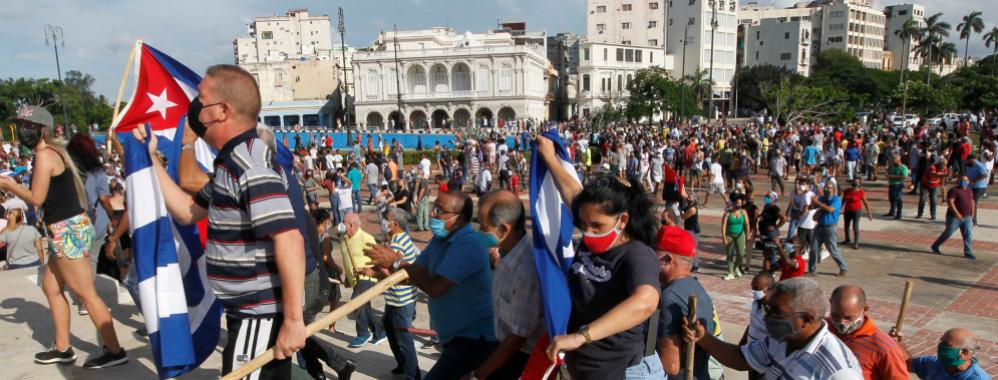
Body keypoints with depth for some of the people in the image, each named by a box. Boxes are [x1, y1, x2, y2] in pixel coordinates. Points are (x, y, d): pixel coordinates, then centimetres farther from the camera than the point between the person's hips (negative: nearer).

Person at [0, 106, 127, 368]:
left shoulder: (44, 154, -13)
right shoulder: (52, 152, 17)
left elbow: (36, 199, -13)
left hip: (67, 230, -11)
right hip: (65, 229, 11)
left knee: (86, 294, -7)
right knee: (51, 286, 18)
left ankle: (115, 352, -3)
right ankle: (62, 348, 27)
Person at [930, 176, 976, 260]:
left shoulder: (970, 190, 12)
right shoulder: (954, 190, -12)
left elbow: (972, 201, 25)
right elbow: (950, 202, -22)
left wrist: (972, 213, 18)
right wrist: (956, 213, -28)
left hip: (967, 218, 7)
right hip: (954, 217, -7)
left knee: (968, 235, 0)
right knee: (948, 233, 2)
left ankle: (968, 253, 4)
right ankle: (935, 246, 17)